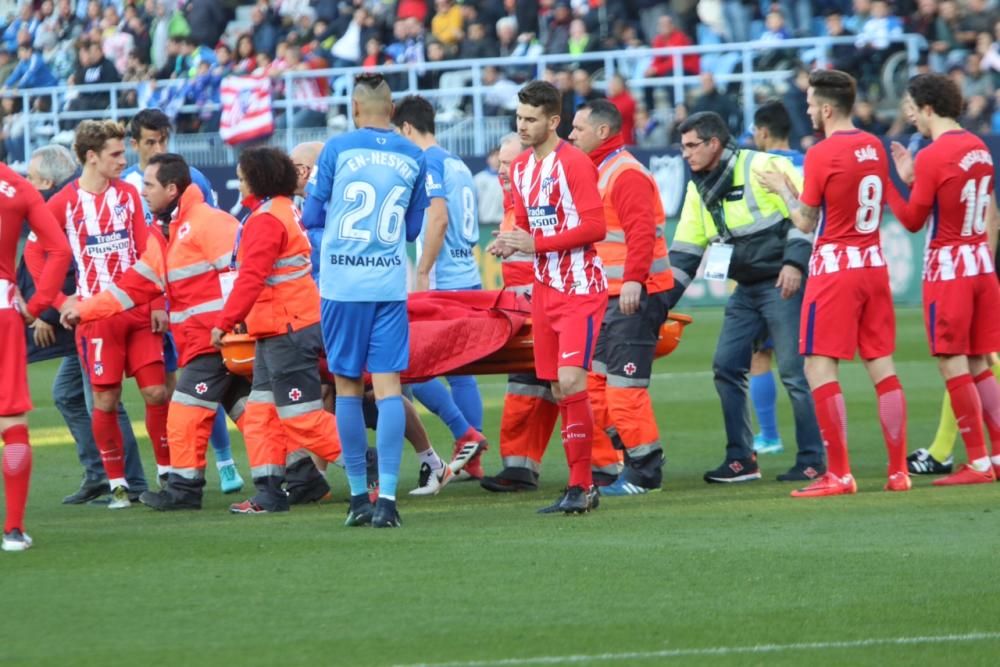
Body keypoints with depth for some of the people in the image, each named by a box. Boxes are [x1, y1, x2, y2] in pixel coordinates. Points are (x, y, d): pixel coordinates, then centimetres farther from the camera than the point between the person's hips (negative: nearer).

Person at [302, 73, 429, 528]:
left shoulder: (338, 149, -2)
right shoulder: (413, 158, 6)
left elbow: (311, 217, 5)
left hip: (342, 283, -2)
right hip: (390, 283, 2)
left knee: (347, 387, 7)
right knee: (388, 385, -2)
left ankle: (359, 495, 9)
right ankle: (387, 497, -11)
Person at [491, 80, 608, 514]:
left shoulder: (575, 164, -13)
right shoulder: (521, 167, 12)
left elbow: (594, 227, -18)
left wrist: (535, 243, -19)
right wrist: (509, 243, -1)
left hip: (580, 288, -8)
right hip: (545, 290, 8)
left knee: (570, 381, -16)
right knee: (558, 390, 6)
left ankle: (583, 485, -12)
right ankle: (579, 485, 11)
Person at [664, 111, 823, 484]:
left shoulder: (764, 167, -13)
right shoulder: (699, 188, 12)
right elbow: (685, 250, 16)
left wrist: (794, 262, -20)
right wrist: (661, 301, 11)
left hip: (782, 284, -8)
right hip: (746, 289, 8)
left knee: (793, 370, -8)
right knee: (726, 367, 3)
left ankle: (812, 460, 0)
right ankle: (741, 460, 11)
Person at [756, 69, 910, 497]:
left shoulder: (822, 154, -13)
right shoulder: (874, 147, 8)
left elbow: (806, 223, -7)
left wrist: (783, 189, 10)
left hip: (835, 268, -7)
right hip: (873, 264, 7)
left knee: (820, 367, -4)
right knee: (882, 366, 8)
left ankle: (839, 474, -10)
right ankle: (898, 470, 6)